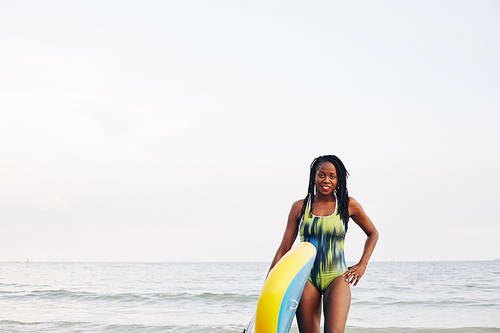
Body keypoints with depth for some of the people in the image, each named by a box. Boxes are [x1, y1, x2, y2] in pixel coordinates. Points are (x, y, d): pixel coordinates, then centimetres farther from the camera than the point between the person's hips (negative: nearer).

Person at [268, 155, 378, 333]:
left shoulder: (348, 205, 3)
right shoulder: (300, 207, 4)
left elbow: (373, 233, 18)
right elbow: (284, 248, 7)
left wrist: (362, 264, 6)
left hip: (337, 277, -1)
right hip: (306, 277, 1)